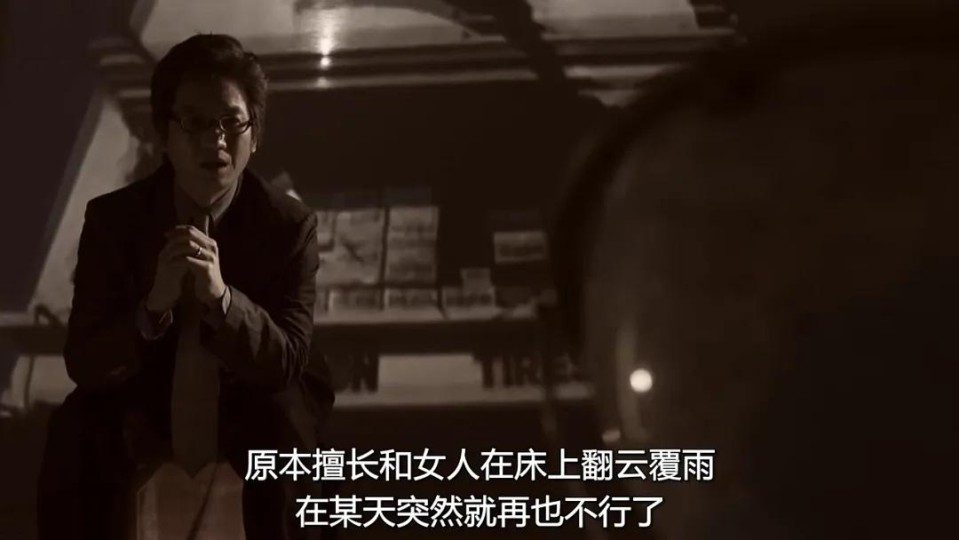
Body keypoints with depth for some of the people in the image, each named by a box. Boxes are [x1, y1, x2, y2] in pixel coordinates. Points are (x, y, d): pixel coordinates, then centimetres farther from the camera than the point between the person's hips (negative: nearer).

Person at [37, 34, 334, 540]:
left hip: (251, 400, -1)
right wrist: (153, 308, -37)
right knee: (77, 431, -28)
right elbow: (83, 362, -16)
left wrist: (221, 296, -39)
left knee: (285, 425, -34)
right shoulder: (112, 217, -13)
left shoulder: (290, 223, -15)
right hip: (146, 397, 1)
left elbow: (287, 359, -20)